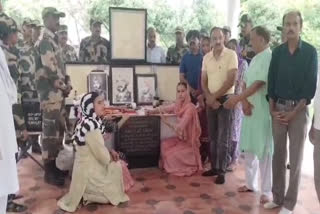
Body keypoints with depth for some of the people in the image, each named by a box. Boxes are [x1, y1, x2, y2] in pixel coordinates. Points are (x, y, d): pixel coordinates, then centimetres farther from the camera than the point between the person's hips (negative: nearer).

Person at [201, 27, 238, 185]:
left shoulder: (231, 54, -9)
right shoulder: (206, 57, 7)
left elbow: (231, 80, -14)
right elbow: (204, 81, 8)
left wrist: (214, 96, -11)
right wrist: (209, 98, -7)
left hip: (225, 99, -5)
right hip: (210, 101, 5)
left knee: (223, 138, -2)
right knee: (212, 136, 10)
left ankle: (222, 170, 7)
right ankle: (214, 167, 21)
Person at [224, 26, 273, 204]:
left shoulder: (269, 57, -12)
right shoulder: (255, 59, 16)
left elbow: (258, 84, -19)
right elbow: (245, 82, 9)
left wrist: (236, 98, -19)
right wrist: (244, 101, -9)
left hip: (263, 110, -8)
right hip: (250, 109, 8)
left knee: (264, 150, -1)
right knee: (249, 148, 13)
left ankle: (267, 190, 10)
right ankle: (251, 183, 27)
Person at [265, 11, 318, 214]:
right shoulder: (278, 52, 6)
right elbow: (271, 81, 7)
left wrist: (294, 112, -12)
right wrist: (272, 109, -1)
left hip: (299, 109, -3)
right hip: (278, 108, 3)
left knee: (295, 157, 2)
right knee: (278, 154, 9)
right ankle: (277, 197, 22)